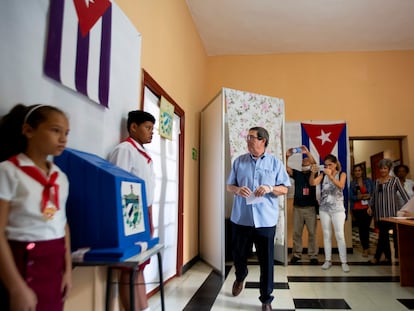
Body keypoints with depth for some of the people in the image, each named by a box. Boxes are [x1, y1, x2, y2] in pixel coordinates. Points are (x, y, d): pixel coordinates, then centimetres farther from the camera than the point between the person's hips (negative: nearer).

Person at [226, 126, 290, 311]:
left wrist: (270, 188, -16)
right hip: (240, 218, 2)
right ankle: (240, 277, 50)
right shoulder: (239, 161, 6)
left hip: (265, 220, -2)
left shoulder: (275, 163, 2)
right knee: (238, 255, 16)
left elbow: (285, 189, 4)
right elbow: (229, 185, 10)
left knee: (266, 261, 5)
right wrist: (237, 190, -13)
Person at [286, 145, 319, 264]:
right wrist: (287, 157, -22)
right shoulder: (297, 173, 9)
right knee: (296, 232, 6)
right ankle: (296, 254, 14)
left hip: (311, 207, -2)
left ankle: (313, 255, 8)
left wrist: (307, 152, -25)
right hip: (297, 207, 2)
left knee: (312, 232, 2)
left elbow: (315, 165, -15)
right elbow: (287, 169, -7)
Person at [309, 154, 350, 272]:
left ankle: (344, 262, 4)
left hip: (338, 209, -2)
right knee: (326, 235, 8)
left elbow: (341, 186, -18)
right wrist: (313, 173, -29)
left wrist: (330, 176, -31)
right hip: (324, 209, 2)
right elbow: (312, 183, -11)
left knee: (340, 235, -4)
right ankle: (328, 260, 15)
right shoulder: (323, 175, 3)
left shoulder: (342, 174, 0)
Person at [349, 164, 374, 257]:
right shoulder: (352, 183, 7)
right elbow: (351, 196, 0)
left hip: (367, 208, -1)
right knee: (361, 228, 2)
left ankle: (366, 248, 10)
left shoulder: (368, 181, 5)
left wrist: (369, 196, -16)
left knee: (366, 227, -2)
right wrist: (358, 197, -17)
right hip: (357, 209, 1)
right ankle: (365, 248, 12)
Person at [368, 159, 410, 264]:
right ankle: (387, 257, 14)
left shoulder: (395, 180, 1)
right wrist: (370, 206, 8)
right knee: (383, 235, 4)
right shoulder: (376, 182, 13)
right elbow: (373, 196, 17)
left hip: (392, 211, -3)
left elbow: (403, 193, -5)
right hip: (380, 212, 4)